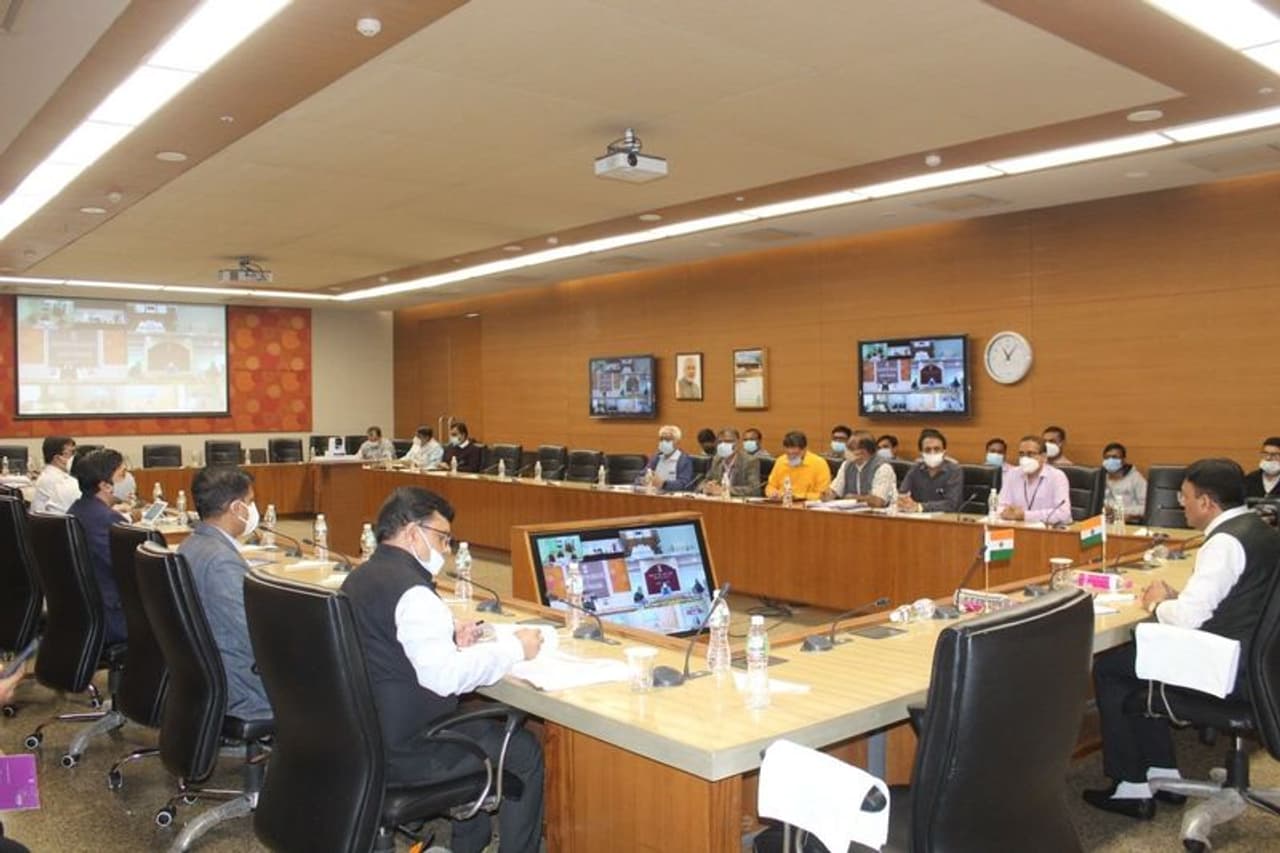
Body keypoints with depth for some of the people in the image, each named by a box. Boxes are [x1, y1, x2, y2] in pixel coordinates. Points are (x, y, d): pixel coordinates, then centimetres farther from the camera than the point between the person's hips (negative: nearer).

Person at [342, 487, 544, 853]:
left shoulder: (361, 577, 6)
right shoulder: (410, 589, -24)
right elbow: (445, 677, -30)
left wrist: (448, 637, 5)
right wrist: (513, 647, -19)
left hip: (365, 734, 10)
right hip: (402, 749, -10)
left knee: (479, 723, 30)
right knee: (524, 750, 7)